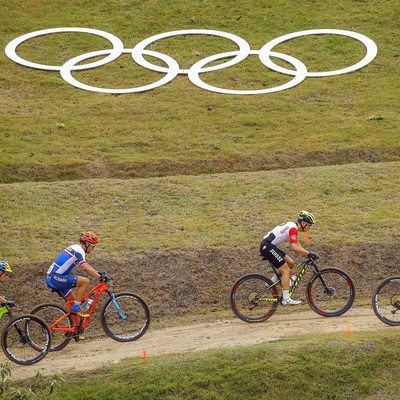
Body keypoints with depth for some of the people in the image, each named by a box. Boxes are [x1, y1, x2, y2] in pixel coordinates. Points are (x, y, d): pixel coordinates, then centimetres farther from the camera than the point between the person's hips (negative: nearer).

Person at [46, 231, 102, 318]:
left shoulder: (76, 248, 17)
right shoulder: (79, 250, -13)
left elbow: (86, 265, 28)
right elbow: (86, 268, -24)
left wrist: (98, 273, 22)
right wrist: (100, 276, -17)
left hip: (52, 279, 10)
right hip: (55, 278, -10)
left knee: (73, 301, 17)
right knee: (85, 281, -16)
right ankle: (76, 308, -11)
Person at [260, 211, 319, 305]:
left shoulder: (292, 226, 15)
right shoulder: (293, 229, -16)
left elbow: (297, 245, 21)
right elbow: (294, 248, -27)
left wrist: (307, 254, 11)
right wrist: (309, 254, -20)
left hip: (269, 246, 10)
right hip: (267, 247, -10)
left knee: (290, 263, 14)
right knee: (286, 270, -10)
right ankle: (286, 299, -11)